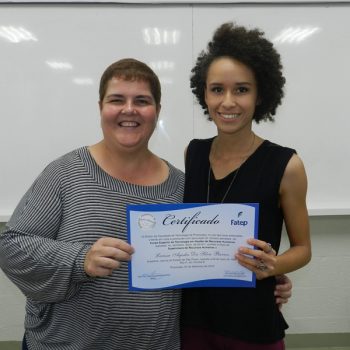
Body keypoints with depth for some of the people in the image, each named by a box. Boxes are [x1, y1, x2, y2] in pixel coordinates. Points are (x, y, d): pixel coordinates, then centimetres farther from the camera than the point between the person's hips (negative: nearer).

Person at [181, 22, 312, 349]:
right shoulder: (192, 153, -3)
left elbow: (302, 248, -4)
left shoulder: (285, 164, -14)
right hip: (192, 315, 3)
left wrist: (271, 266, -22)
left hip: (253, 323, -3)